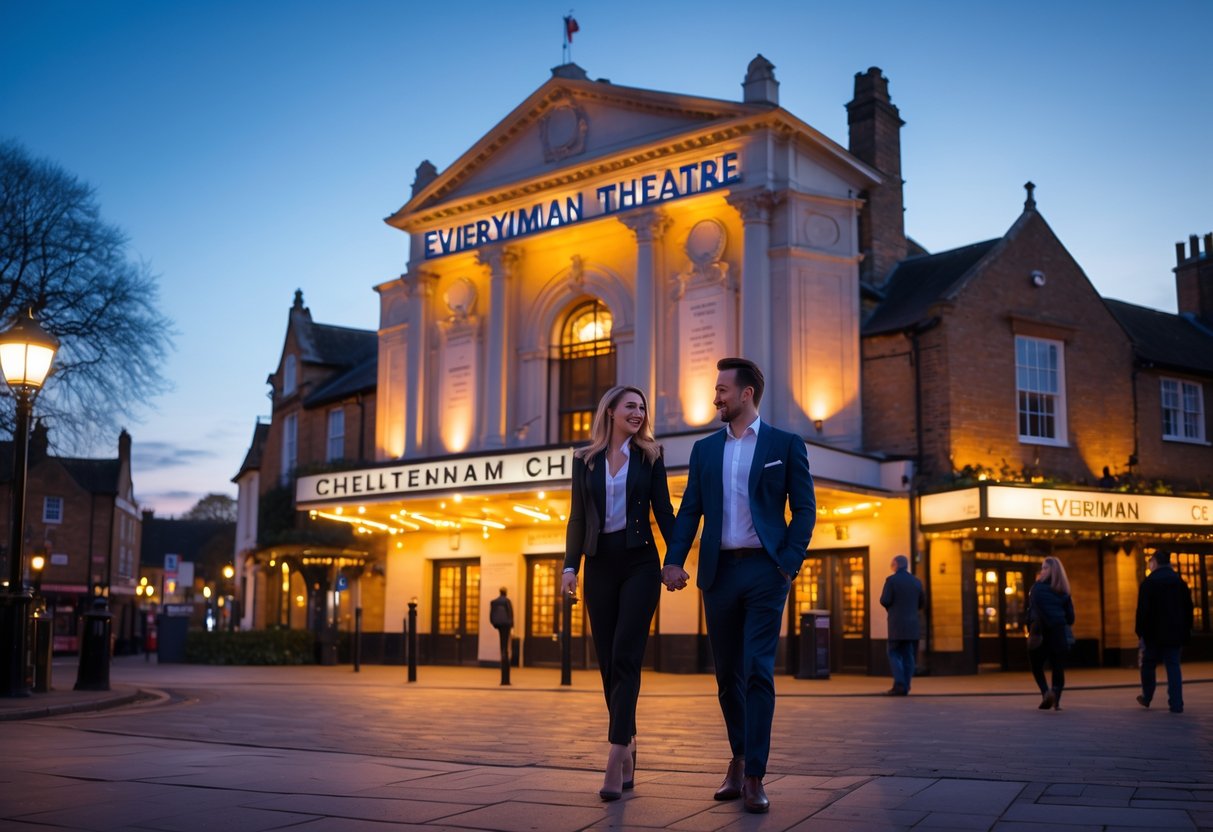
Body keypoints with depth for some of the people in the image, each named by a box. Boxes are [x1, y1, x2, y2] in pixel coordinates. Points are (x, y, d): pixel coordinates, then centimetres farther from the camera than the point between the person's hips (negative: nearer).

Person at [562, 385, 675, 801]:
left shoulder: (650, 456, 6)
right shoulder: (585, 460, 9)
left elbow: (663, 510, 4)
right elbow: (578, 517, 9)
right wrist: (570, 565, 0)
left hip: (640, 563, -2)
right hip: (600, 564, 2)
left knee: (625, 658, -11)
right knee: (608, 662, 5)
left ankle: (616, 759, -16)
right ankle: (628, 749, 18)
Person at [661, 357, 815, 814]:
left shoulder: (785, 444, 3)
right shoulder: (704, 449, 12)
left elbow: (804, 508, 1)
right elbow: (690, 511, 8)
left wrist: (789, 562, -10)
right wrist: (673, 561, -5)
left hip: (764, 570, -3)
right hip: (719, 571, 4)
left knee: (757, 672, -8)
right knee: (727, 672, 10)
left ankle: (754, 776, -4)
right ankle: (738, 758, 28)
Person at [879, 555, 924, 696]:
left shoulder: (891, 580, -7)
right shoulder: (916, 582, 9)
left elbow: (884, 601, -12)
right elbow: (920, 604, 14)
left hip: (897, 624, -4)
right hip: (912, 625, 4)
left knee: (894, 654, 2)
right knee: (908, 656, 7)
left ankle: (899, 684, -11)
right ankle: (905, 687, 5)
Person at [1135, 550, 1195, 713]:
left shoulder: (1148, 582, -8)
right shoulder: (1180, 582, 6)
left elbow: (1143, 610, -10)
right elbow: (1188, 609, 9)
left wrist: (1141, 632, -4)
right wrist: (1186, 633, 13)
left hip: (1154, 633, -3)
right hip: (1175, 633, 3)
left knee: (1148, 665, 13)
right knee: (1173, 666, 2)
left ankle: (1147, 698, 20)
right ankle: (1176, 704, -4)